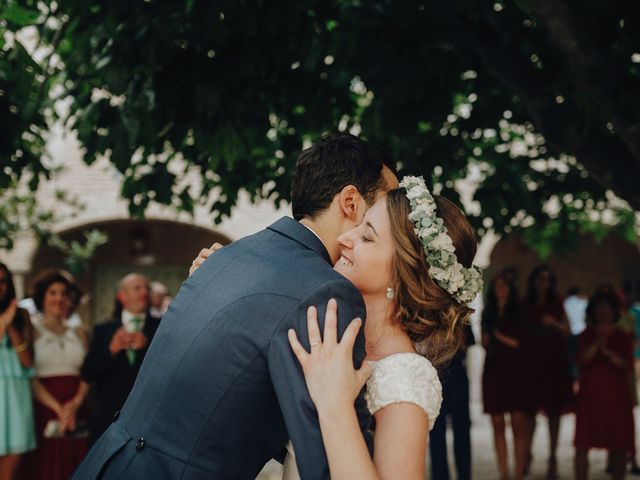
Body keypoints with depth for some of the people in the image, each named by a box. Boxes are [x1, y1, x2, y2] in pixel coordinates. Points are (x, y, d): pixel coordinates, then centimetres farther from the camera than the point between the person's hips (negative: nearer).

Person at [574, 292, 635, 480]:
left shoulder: (622, 337, 7)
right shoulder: (587, 335, 8)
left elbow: (627, 365, -4)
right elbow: (582, 359, -5)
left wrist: (608, 352, -17)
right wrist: (597, 343, -17)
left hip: (616, 396, 0)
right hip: (590, 395, 0)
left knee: (618, 446, 1)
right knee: (582, 444, -5)